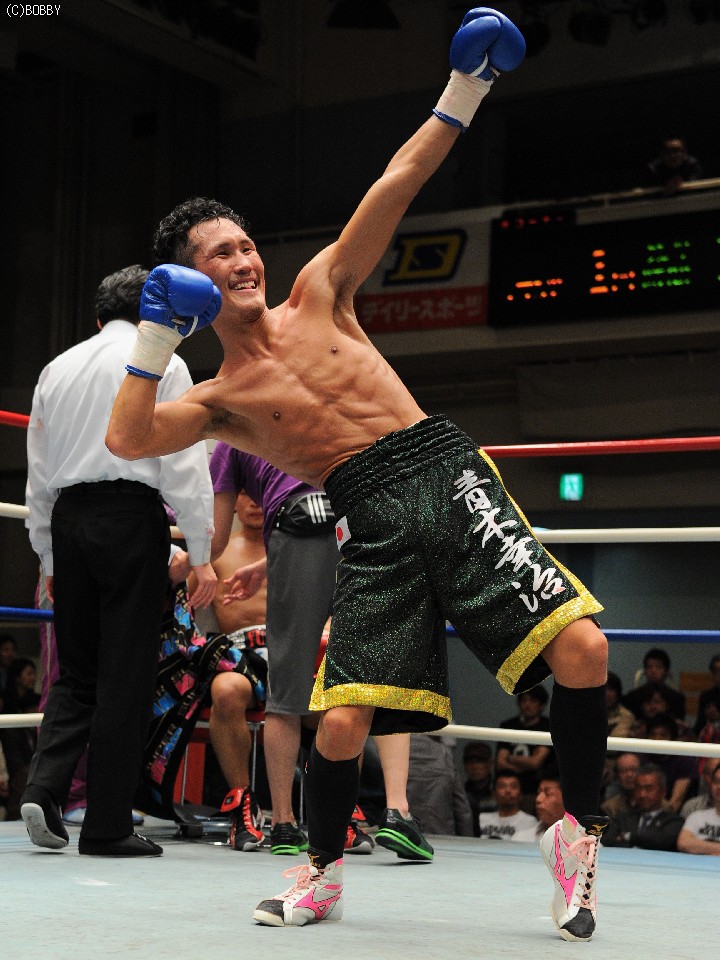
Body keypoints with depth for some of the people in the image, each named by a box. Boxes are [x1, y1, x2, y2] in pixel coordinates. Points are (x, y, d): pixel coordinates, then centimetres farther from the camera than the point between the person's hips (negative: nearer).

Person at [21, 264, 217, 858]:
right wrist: (201, 555, -2)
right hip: (132, 517, -5)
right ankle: (108, 827, 0)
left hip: (68, 518, 5)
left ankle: (44, 787, -6)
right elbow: (184, 464, -4)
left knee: (77, 673, 13)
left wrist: (49, 558, 24)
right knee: (127, 676, -2)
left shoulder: (57, 369, 18)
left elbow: (39, 473, 19)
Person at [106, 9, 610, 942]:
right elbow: (126, 441, -8)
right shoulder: (216, 400, 9)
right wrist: (155, 338, -10)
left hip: (446, 473, 1)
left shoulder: (318, 295, 14)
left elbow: (393, 188, 9)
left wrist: (463, 89, 3)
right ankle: (321, 872, 20)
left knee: (582, 647, -15)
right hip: (371, 524, -1)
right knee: (341, 724, -11)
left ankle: (577, 831, 7)